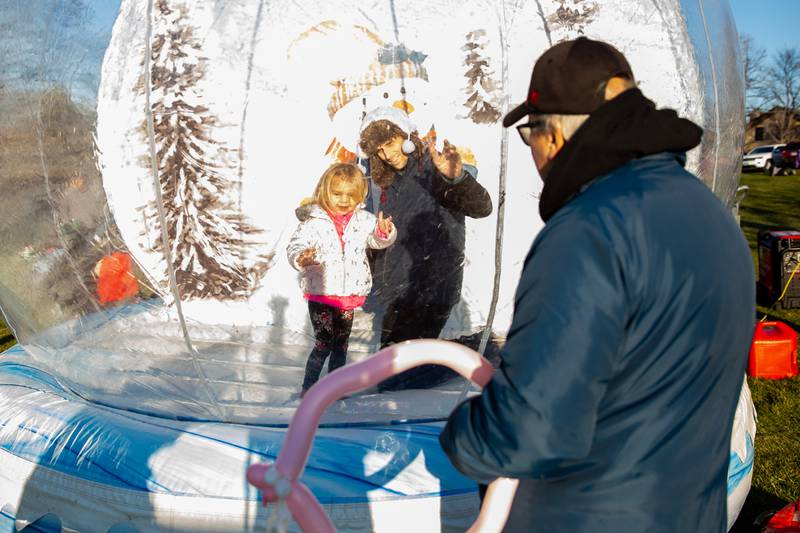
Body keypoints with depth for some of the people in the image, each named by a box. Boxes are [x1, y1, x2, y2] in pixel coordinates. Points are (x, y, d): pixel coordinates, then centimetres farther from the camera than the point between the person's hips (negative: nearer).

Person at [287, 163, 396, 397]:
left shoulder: (363, 220, 2)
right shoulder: (313, 221, -11)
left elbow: (377, 239, 12)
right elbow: (294, 247, -16)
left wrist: (385, 232, -11)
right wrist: (301, 258, -38)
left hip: (349, 295, 5)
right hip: (320, 294, -5)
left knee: (341, 344, 16)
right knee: (324, 342, -6)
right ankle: (308, 386, 10)